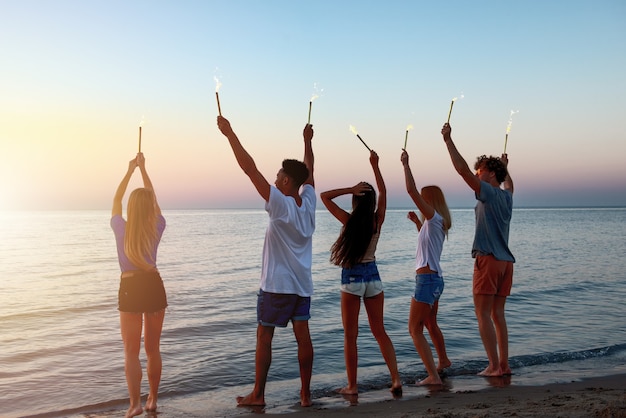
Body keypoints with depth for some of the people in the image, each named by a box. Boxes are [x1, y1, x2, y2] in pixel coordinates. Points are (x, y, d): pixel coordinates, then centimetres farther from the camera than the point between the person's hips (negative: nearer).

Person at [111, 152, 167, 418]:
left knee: (131, 351, 2)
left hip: (130, 289, -2)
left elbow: (116, 200, 10)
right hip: (154, 286, 2)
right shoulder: (157, 228, -3)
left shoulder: (121, 229, -7)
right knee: (153, 348, 14)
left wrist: (129, 171, 15)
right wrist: (143, 169, 15)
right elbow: (153, 198, 11)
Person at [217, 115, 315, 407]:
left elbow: (250, 169, -19)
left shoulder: (281, 204, -15)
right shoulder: (308, 202, 1)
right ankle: (305, 394, 12)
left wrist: (229, 133, -17)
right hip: (302, 284, 6)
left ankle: (257, 394, 12)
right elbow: (309, 170, 19)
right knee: (303, 337, 7)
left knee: (264, 337, 5)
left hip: (276, 284, -6)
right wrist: (307, 140, 32)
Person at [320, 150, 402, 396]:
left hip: (351, 277, -4)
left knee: (350, 336, 6)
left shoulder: (349, 221, -13)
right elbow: (383, 193, 11)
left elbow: (324, 196, -7)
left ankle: (352, 386, 10)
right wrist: (375, 166, 8)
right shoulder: (377, 221, -3)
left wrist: (351, 189, -13)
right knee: (379, 331, 14)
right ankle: (396, 379, 7)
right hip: (372, 276, 4)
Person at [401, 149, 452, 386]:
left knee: (415, 329, -9)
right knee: (430, 324, 29)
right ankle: (443, 361, 47)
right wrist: (417, 221, 26)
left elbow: (411, 190, -22)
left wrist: (406, 164, -15)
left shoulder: (434, 217, -12)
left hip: (427, 279, -10)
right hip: (435, 279, 10)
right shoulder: (434, 222, 13)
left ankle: (433, 376, -12)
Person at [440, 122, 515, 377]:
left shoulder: (489, 193, -8)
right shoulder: (506, 196, 14)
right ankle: (503, 364, 12)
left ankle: (494, 366, -8)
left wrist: (448, 140, -14)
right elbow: (509, 183, 40)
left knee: (483, 314, -5)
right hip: (506, 261, 8)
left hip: (488, 259, -8)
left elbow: (463, 170, -17)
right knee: (498, 314, 11)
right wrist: (505, 166, 55)